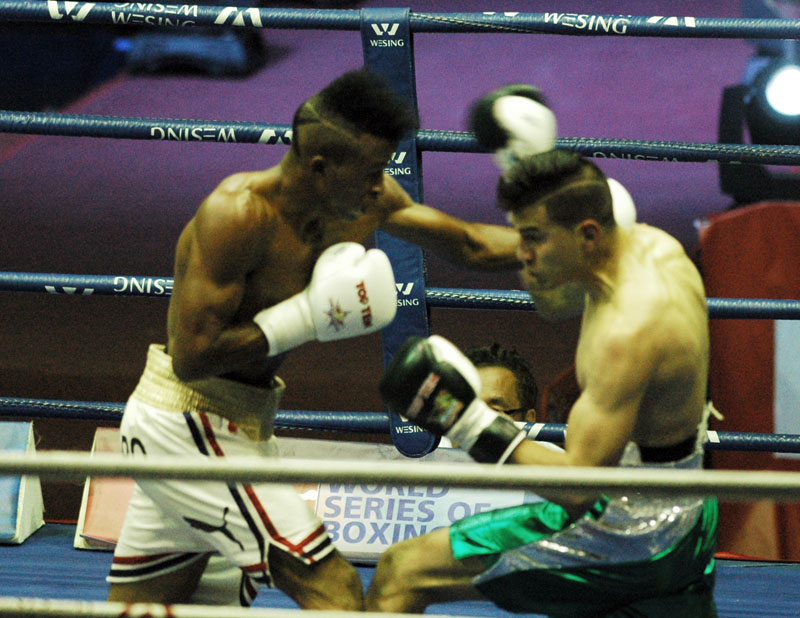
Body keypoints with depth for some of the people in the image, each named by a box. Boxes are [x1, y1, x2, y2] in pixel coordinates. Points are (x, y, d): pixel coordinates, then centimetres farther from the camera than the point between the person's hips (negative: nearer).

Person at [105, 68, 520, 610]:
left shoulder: (368, 202, -1)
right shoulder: (239, 215, -24)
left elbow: (469, 245, 11)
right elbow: (192, 356, -26)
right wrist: (307, 318, -24)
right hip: (191, 424, -9)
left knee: (135, 606, 15)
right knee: (332, 588, -13)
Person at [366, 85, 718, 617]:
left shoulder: (628, 332, -28)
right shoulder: (653, 245, -1)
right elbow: (559, 302, 22)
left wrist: (472, 424, -29)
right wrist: (524, 160, 15)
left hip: (630, 529, -10)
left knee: (400, 574, -7)